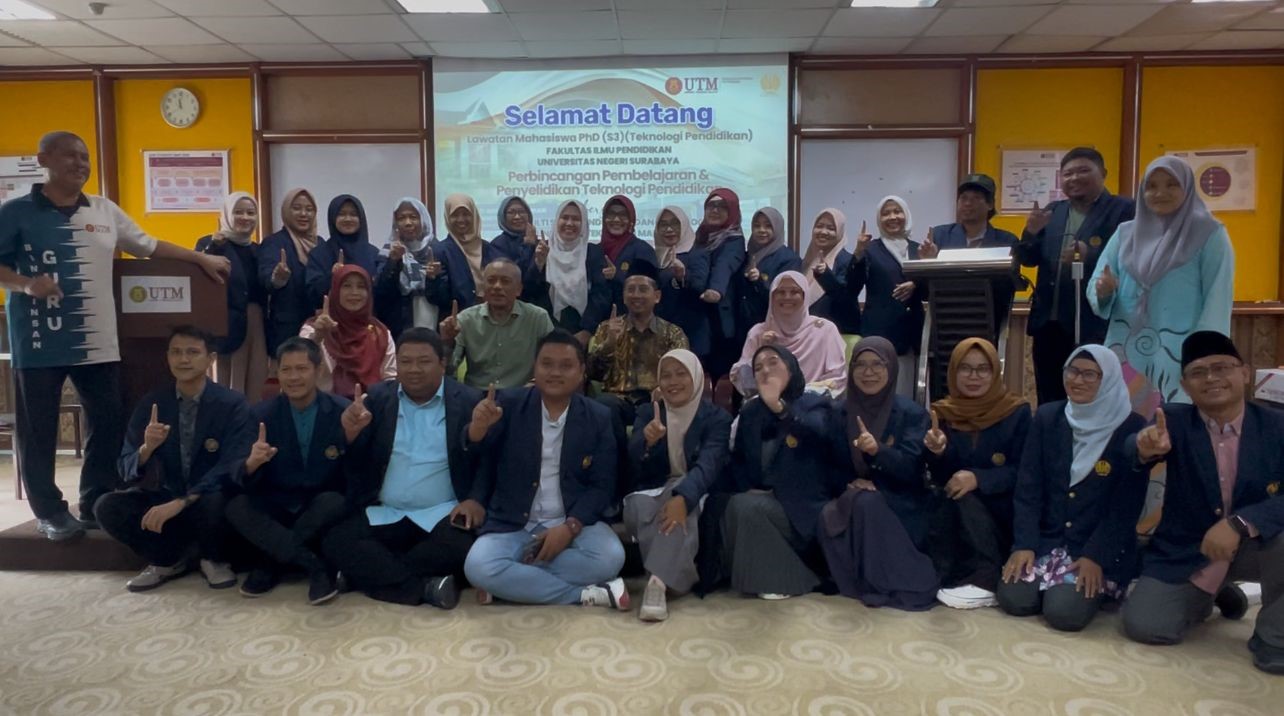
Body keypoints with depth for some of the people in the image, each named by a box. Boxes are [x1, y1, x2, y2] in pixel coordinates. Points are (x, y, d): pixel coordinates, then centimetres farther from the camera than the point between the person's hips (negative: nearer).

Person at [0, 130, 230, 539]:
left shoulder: (104, 211, 9)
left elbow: (149, 246, 16)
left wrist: (202, 259, 14)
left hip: (97, 343, 4)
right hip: (40, 343, -4)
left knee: (109, 423, 5)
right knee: (38, 430, 3)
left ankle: (96, 506, 19)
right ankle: (50, 513, 15)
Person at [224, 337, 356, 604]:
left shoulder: (343, 411, -8)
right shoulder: (261, 414, -3)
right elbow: (242, 482, -8)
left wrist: (351, 439, -33)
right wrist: (252, 464, -33)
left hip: (322, 507, -2)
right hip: (277, 509, 2)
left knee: (334, 502, -33)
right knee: (236, 506, -25)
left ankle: (270, 562, -12)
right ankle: (316, 566, -24)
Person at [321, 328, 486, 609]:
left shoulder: (470, 402, 0)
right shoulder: (376, 398, 7)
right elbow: (353, 465, 2)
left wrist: (476, 499, -21)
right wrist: (350, 432, -21)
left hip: (441, 514, -2)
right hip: (383, 513, 2)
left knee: (461, 545, -33)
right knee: (336, 542, -23)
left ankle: (370, 572, -13)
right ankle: (425, 587, -25)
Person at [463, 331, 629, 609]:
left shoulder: (598, 418, 0)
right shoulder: (510, 404, -2)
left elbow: (602, 486, -2)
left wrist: (570, 526, -18)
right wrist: (479, 426, -36)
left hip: (574, 522, 1)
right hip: (513, 525, 0)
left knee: (610, 557, -29)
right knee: (478, 567, -29)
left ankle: (513, 580, -14)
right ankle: (587, 595, -20)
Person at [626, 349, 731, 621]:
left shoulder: (717, 417, -2)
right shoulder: (647, 412, 8)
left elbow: (708, 464, -21)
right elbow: (631, 466, -4)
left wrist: (682, 497, -43)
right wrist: (646, 441, -29)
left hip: (693, 492, -2)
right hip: (652, 491, 2)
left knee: (680, 507, -39)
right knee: (638, 508, -35)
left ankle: (657, 581, -46)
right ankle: (670, 577, -31)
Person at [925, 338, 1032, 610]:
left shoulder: (1018, 412, -3)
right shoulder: (943, 413, 3)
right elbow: (941, 479, -3)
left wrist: (978, 478, -28)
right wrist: (938, 453, -26)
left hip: (1004, 511, -2)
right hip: (956, 513, 2)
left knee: (966, 496, -28)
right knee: (959, 496, -28)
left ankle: (983, 582, -26)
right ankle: (985, 577, -23)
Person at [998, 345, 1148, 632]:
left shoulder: (1132, 429, -8)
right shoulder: (1047, 417, 2)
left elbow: (1127, 505, -9)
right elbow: (1028, 488, -1)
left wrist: (1094, 557, -17)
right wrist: (1024, 544, -10)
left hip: (1102, 548, -3)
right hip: (1047, 538, 3)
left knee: (1065, 611, -23)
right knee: (1013, 599, -17)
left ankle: (1097, 588, 10)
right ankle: (1055, 583, 14)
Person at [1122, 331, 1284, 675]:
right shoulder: (1174, 421, -8)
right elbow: (1129, 453, -27)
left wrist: (1240, 523, -37)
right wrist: (1146, 448, -51)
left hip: (1254, 547, -1)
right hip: (1185, 554, 1)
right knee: (1143, 626, -13)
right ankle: (1208, 596, 22)